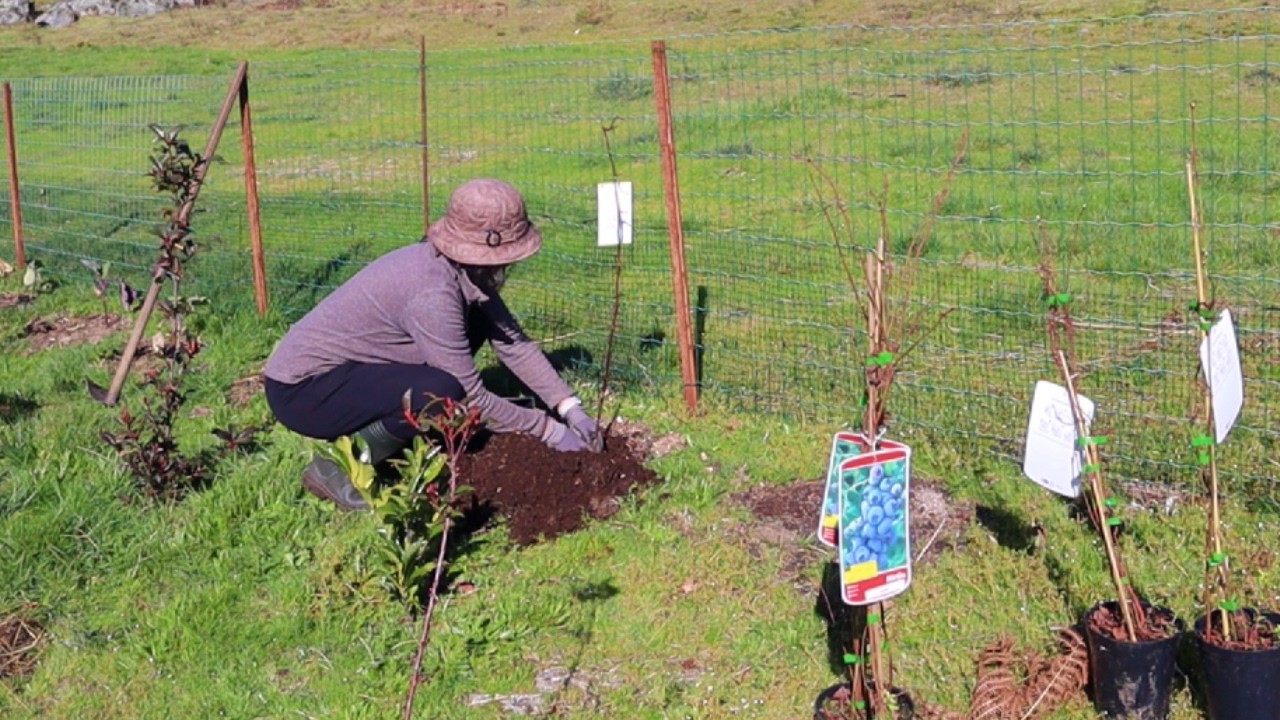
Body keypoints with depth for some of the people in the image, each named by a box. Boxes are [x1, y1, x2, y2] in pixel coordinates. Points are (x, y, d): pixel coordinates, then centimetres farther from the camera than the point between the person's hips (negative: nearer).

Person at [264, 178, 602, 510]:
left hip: (345, 369, 9)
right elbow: (471, 399, -22)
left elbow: (514, 343, 3)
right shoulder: (432, 294, -29)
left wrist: (571, 408, -2)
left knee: (474, 323, 6)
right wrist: (548, 430, -12)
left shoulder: (466, 269, -5)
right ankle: (337, 466, -11)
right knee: (442, 393, -30)